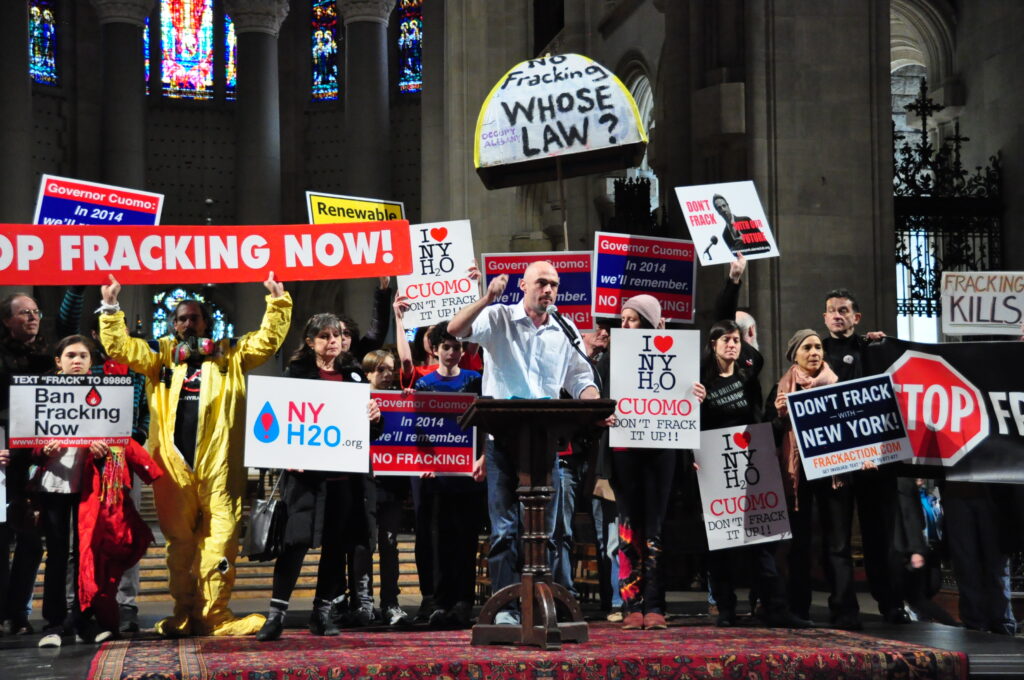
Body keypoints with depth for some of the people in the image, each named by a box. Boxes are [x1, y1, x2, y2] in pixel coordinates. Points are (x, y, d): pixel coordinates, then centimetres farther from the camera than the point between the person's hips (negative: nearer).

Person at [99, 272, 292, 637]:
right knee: (179, 541, 6)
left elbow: (268, 340, 7)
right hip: (174, 463, 1)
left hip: (219, 464, -1)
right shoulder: (161, 355, 16)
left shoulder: (230, 354, 13)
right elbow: (118, 347, 11)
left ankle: (214, 615, 0)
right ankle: (185, 614, 14)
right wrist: (110, 306, 3)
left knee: (221, 538, -5)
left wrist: (277, 301, -3)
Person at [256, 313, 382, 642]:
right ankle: (277, 612, -5)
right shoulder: (296, 373, 3)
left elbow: (367, 412, 18)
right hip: (306, 470, -4)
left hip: (344, 472, 4)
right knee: (297, 539, -10)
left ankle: (322, 611, 16)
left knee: (336, 543, 7)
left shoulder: (354, 375, 13)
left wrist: (374, 415, -6)